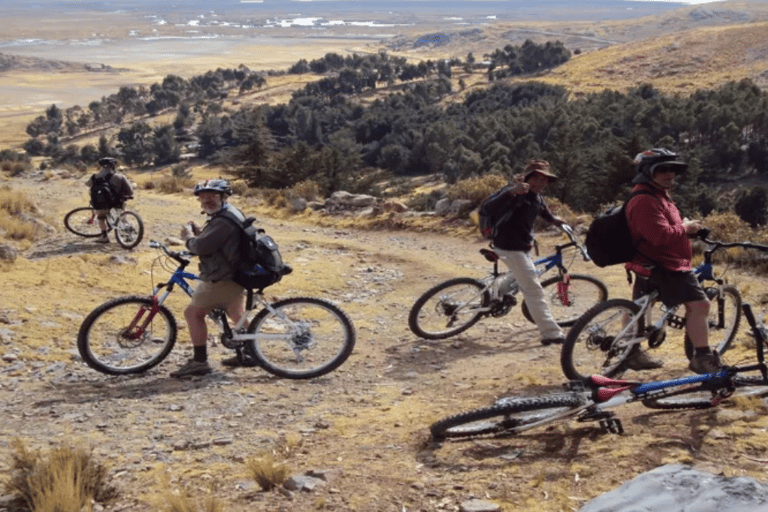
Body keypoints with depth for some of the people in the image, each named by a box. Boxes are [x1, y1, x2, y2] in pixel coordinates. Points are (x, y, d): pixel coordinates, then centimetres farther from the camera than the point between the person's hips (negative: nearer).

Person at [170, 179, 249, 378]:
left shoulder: (224, 221, -22)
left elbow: (201, 247, -27)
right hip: (234, 275, 11)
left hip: (222, 280, -11)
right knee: (236, 315, 26)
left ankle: (199, 361, -7)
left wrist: (188, 236, -8)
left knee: (193, 313, -8)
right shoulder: (232, 213, 13)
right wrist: (199, 234, 2)